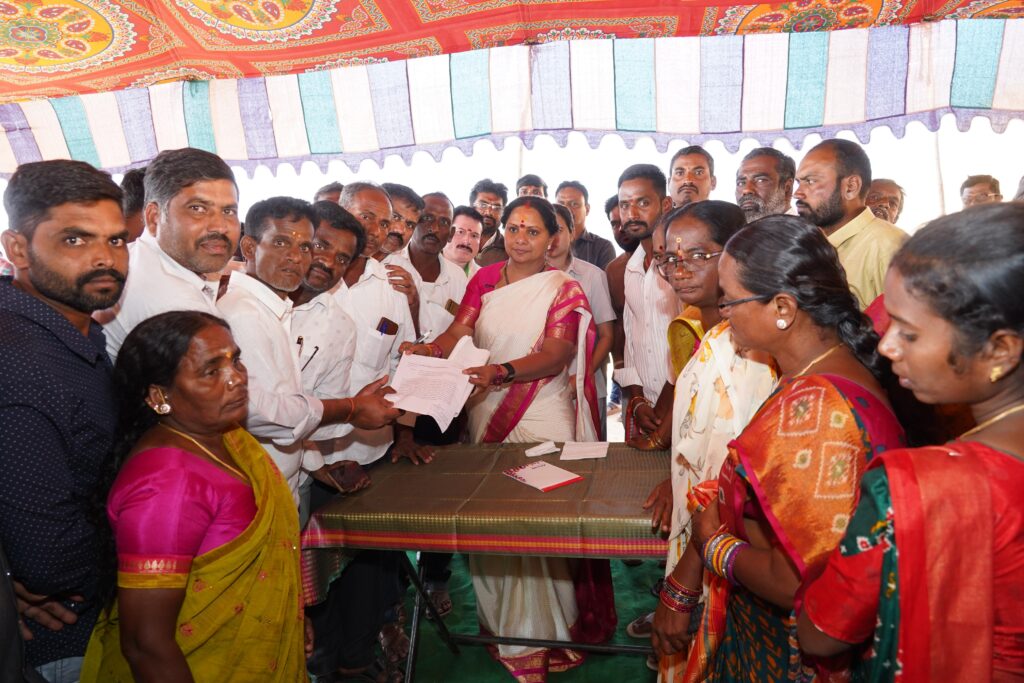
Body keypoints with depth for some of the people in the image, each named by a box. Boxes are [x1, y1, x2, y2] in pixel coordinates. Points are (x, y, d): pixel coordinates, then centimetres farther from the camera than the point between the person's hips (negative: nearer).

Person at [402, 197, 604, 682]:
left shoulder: (564, 289, -1)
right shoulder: (485, 279, 9)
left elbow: (557, 352, -15)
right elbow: (459, 331, -1)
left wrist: (501, 371, -32)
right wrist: (430, 350, -24)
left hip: (542, 419, -3)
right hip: (485, 414, 4)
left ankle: (538, 634, 13)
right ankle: (498, 620, 27)